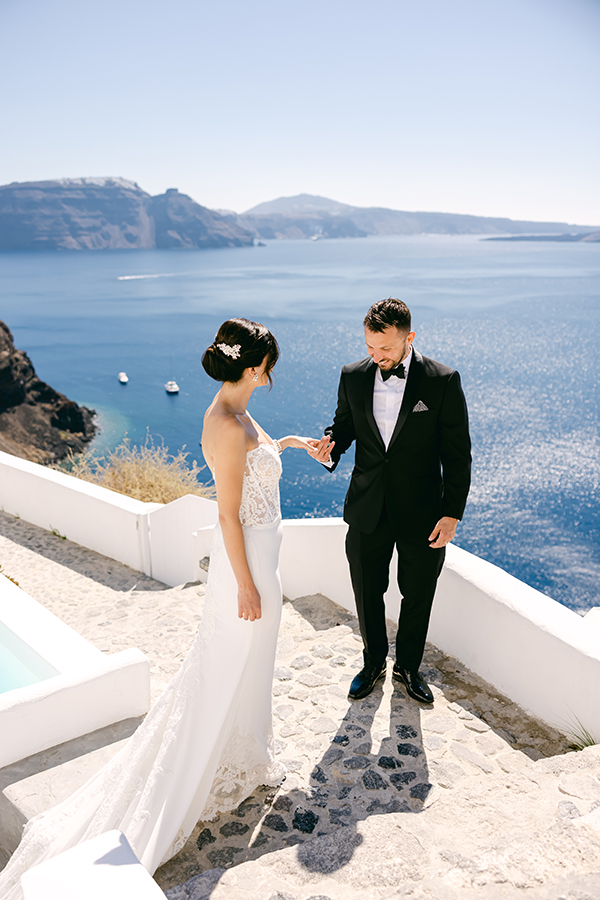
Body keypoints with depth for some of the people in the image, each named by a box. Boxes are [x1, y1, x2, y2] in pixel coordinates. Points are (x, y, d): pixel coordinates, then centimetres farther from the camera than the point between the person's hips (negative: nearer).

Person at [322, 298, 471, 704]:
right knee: (367, 595, 16)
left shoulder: (443, 381, -11)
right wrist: (331, 445, -14)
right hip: (367, 513, 2)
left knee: (417, 599, 15)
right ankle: (374, 663, 42)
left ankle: (408, 667, 41)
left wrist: (452, 513, -11)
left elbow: (458, 453, -7)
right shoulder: (353, 376, -3)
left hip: (422, 514, -2)